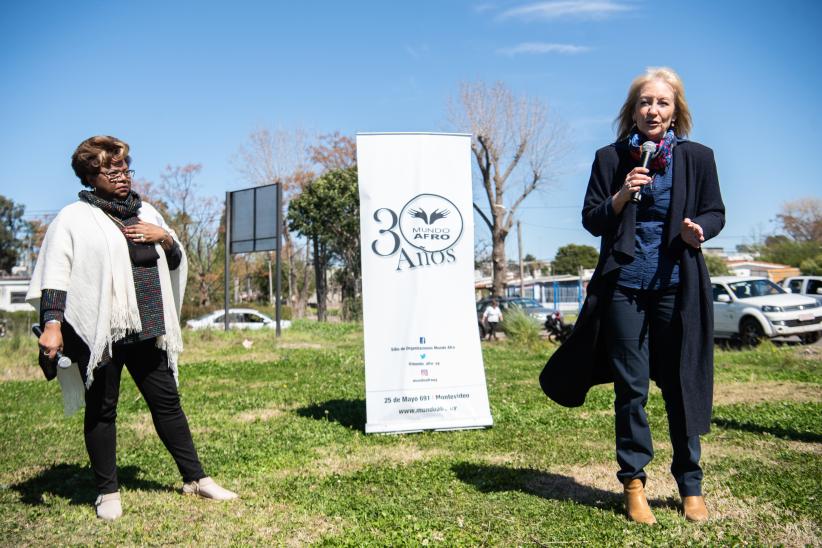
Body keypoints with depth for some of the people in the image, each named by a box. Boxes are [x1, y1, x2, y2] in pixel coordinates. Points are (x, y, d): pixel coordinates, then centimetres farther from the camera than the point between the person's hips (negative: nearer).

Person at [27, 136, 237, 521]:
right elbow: (55, 275, -5)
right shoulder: (74, 218, 0)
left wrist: (164, 238, 1)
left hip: (145, 330, 5)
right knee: (101, 410, 5)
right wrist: (52, 323, -16)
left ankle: (195, 478, 17)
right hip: (98, 331, -4)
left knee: (166, 401, 9)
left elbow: (176, 262, 22)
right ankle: (107, 492, 18)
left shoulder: (145, 212, 15)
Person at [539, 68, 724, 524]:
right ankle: (633, 482, 18)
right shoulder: (610, 158, 6)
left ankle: (690, 486, 21)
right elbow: (591, 221, 5)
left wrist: (699, 229, -12)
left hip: (678, 286, 0)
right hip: (625, 285, 0)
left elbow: (715, 213, 10)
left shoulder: (697, 157, 6)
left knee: (683, 386, 6)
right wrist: (621, 197, -13)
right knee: (631, 388, 5)